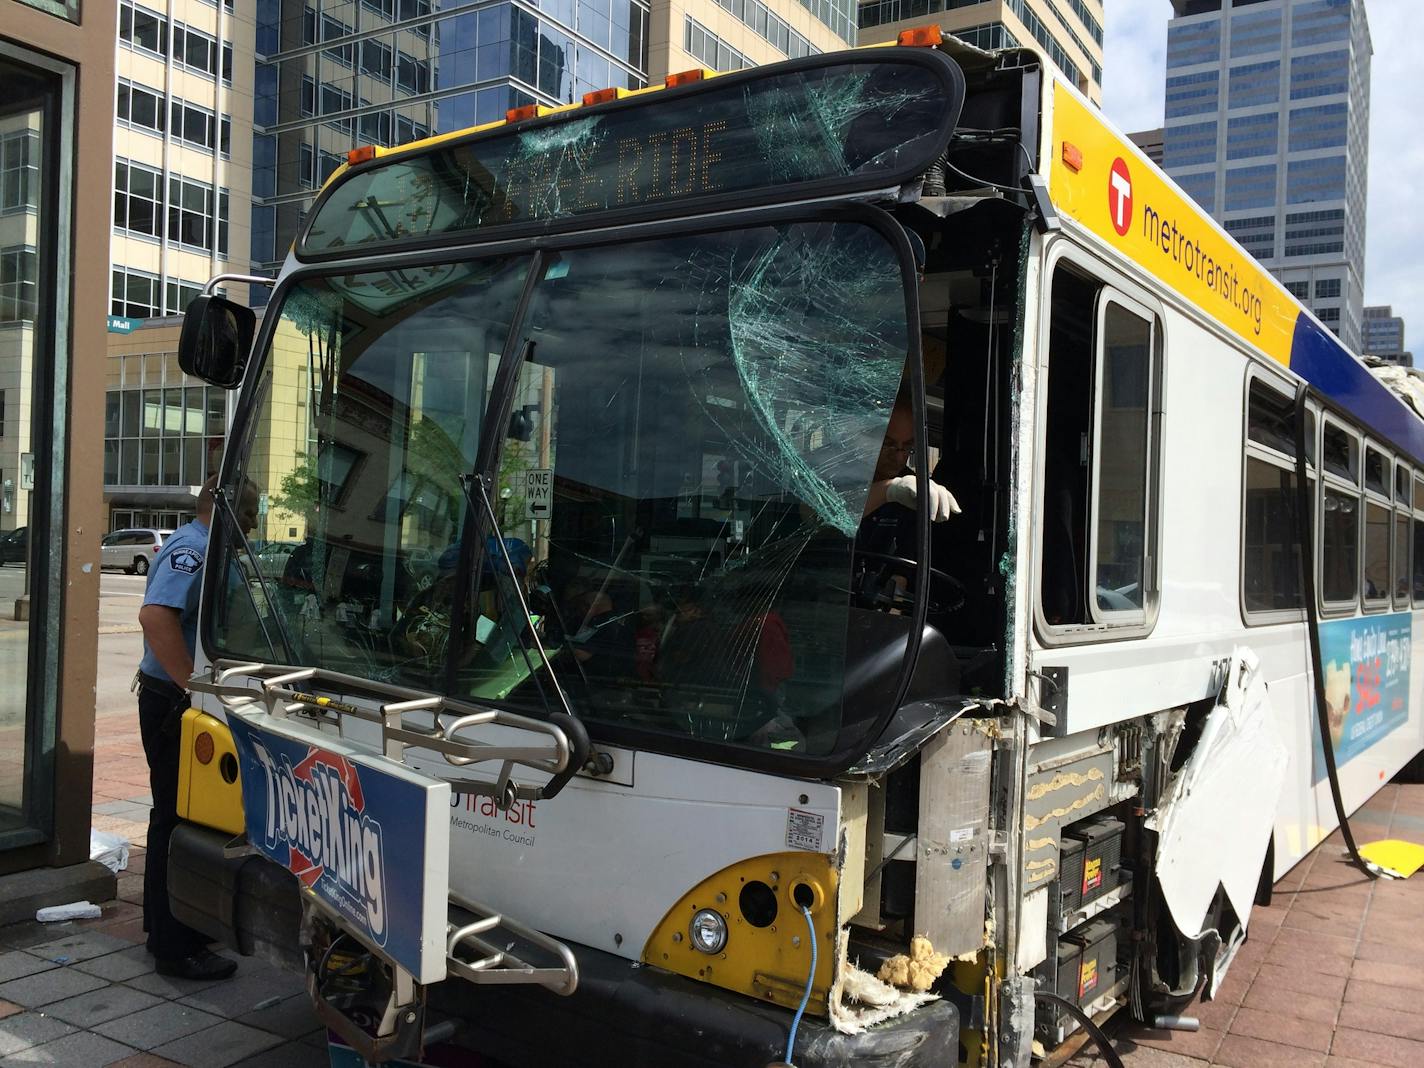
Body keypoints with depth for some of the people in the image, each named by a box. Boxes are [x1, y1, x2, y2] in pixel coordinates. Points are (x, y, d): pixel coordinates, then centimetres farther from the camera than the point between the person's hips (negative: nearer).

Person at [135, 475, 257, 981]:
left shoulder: (195, 546, 16)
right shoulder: (192, 550, -18)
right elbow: (155, 615, -34)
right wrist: (197, 685, -31)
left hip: (175, 700, 11)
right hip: (175, 705, -11)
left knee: (175, 819, 19)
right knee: (181, 821, -4)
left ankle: (164, 928, 33)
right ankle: (178, 949, 4)